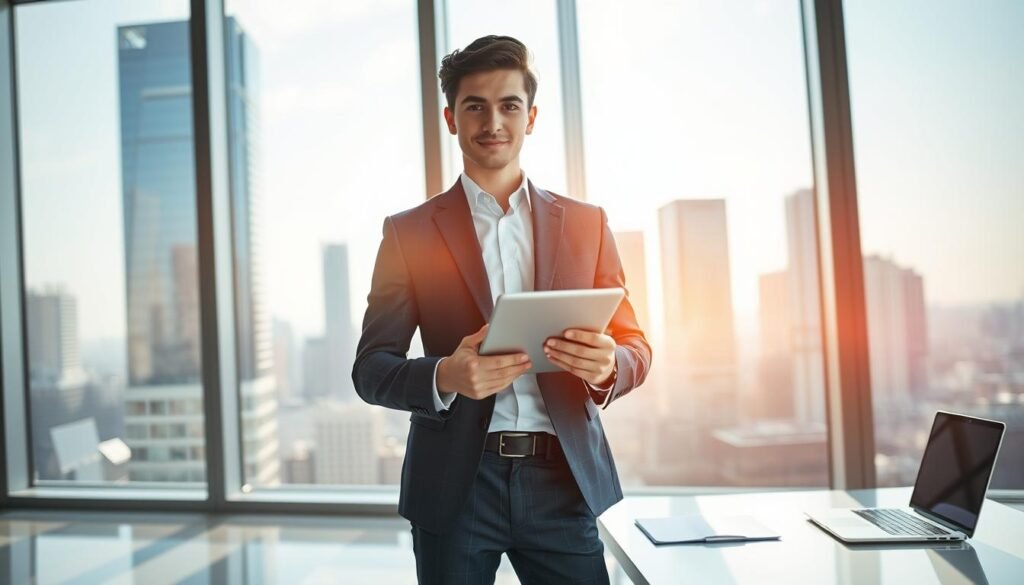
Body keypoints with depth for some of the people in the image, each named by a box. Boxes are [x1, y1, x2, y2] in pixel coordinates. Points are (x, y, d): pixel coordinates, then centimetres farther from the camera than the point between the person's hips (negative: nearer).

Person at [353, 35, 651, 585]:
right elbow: (371, 368, -1)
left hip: (564, 479, 1)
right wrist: (444, 377, -21)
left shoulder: (586, 223, 6)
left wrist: (606, 365, -17)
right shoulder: (409, 232, 1)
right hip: (455, 484, -1)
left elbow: (636, 349, 6)